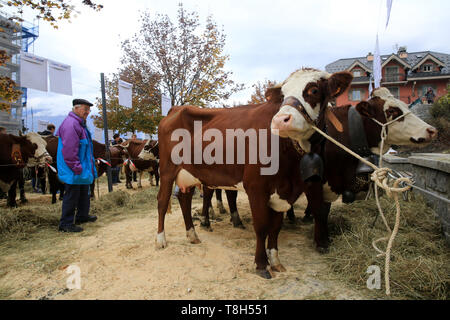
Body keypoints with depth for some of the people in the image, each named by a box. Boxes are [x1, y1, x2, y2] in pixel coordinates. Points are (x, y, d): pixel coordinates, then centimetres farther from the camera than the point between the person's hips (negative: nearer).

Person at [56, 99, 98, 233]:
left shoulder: (80, 124, 17)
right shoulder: (70, 124, -18)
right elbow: (69, 151, -25)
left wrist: (90, 168, 21)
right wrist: (77, 168, -23)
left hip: (83, 170, 11)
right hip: (73, 171, -11)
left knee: (84, 193, 21)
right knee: (72, 196, -3)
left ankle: (82, 216, 36)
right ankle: (66, 224, 8)